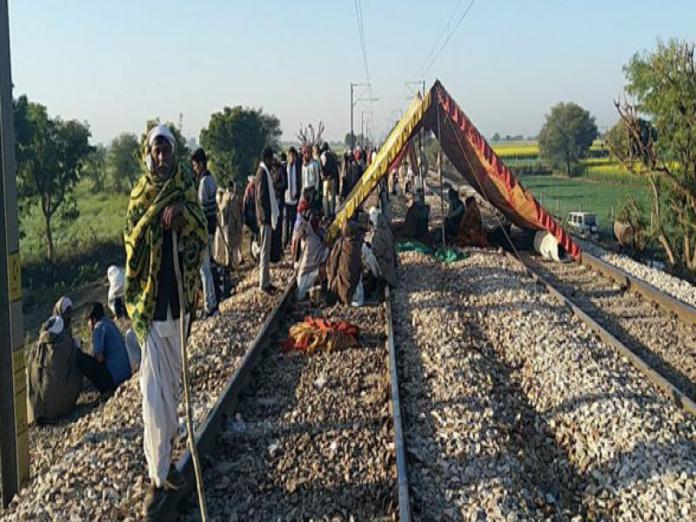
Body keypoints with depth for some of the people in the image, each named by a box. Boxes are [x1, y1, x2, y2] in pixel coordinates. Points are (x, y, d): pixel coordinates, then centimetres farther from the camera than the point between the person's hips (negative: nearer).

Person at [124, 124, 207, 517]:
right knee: (154, 394, -4)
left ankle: (166, 458, 34)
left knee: (174, 386, 17)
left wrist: (182, 214, -23)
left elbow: (202, 235, -5)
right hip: (150, 307, -4)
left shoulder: (186, 188, 6)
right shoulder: (140, 196, -5)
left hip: (179, 302, 5)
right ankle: (158, 479, 6)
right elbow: (134, 245, -17)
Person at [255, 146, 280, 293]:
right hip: (265, 218, -10)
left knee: (266, 249, 14)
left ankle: (266, 281, 20)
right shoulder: (262, 173, -16)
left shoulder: (265, 172, 15)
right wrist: (265, 217, -20)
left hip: (268, 217, 10)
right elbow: (261, 197, -21)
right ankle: (264, 283, 0)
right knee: (265, 250, -5)